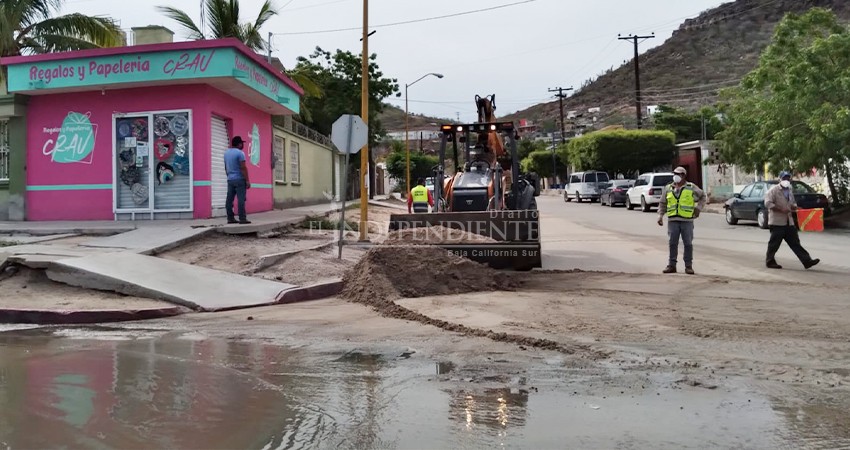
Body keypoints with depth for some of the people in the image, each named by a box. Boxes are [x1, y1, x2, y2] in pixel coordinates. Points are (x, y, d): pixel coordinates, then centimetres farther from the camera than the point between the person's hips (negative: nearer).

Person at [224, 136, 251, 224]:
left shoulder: (226, 153, 13)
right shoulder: (240, 153, -11)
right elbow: (243, 168, -16)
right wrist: (247, 180, -15)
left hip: (230, 179, 8)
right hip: (239, 179, -8)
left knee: (230, 199, 6)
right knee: (241, 199, -8)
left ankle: (230, 218, 7)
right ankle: (242, 218, -10)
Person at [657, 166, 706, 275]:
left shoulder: (691, 187, 5)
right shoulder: (668, 188, 11)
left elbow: (703, 196, 18)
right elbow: (662, 203, 17)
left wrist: (698, 208, 6)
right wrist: (660, 216, 6)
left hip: (687, 220, -2)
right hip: (672, 220, 2)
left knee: (688, 243, 0)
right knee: (673, 243, 2)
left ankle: (688, 266, 8)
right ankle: (671, 265, 9)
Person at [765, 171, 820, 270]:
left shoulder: (790, 191, 17)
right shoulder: (774, 190, -8)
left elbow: (793, 203, 30)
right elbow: (768, 203, -18)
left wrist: (794, 206, 5)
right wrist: (781, 209, -22)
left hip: (789, 222, 7)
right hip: (777, 222, -7)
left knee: (795, 243, 6)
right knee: (774, 243, 0)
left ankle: (807, 261, 4)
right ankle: (770, 262, 10)